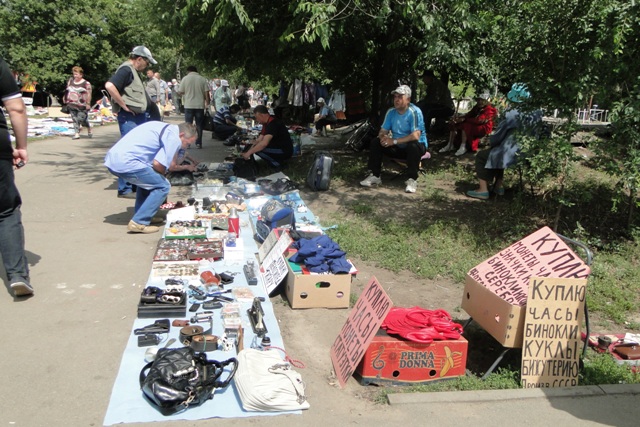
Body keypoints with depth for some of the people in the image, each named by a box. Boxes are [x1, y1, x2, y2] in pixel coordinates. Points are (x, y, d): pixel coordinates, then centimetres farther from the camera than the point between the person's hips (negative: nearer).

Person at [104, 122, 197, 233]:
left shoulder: (165, 128, 22)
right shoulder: (174, 138, -6)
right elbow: (158, 164, -14)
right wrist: (163, 173, 7)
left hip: (112, 159, 10)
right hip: (126, 163, -10)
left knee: (148, 180, 28)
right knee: (163, 186, -2)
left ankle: (141, 216, 25)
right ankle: (138, 222, -4)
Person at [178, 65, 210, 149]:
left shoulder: (185, 78, -2)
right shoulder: (203, 79, 1)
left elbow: (180, 92, 0)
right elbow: (206, 93, -2)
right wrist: (207, 103, 5)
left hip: (188, 105, -1)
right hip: (200, 105, 1)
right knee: (199, 125, 7)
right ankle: (198, 143, 7)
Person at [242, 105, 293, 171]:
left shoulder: (273, 123, -24)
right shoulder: (267, 123, 8)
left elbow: (264, 143, -35)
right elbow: (259, 140, 8)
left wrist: (249, 152, -28)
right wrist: (249, 150, -6)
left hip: (285, 152, -10)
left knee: (258, 149, -22)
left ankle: (278, 164, -8)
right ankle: (278, 160, 10)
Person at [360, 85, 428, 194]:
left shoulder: (414, 112, -21)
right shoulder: (391, 112, -2)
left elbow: (415, 136, -32)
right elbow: (382, 131, 1)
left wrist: (394, 141, -32)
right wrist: (383, 137, -25)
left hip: (415, 147, -6)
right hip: (398, 148, 6)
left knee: (413, 146, -39)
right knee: (376, 142, -11)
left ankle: (412, 180, -26)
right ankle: (375, 176, -7)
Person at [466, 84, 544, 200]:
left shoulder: (513, 114, -17)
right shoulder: (536, 112, 3)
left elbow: (498, 135, -11)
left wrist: (490, 141, 11)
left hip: (514, 154, -8)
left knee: (481, 156, 12)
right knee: (498, 151, 33)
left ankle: (483, 190, 7)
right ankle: (498, 185, 31)